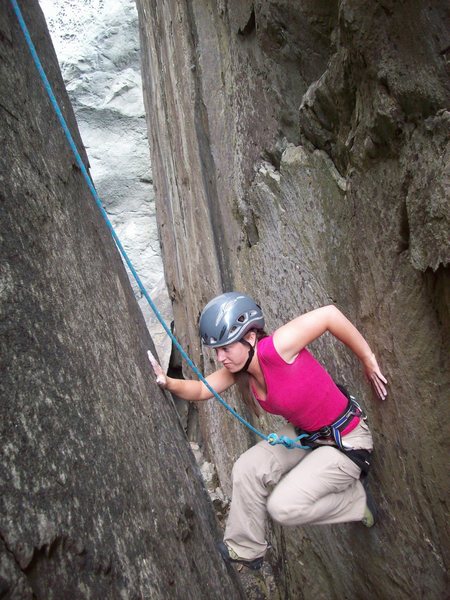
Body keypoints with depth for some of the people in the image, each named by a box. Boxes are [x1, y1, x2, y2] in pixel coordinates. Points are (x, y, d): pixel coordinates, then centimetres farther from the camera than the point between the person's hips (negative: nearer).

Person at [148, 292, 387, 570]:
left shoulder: (275, 349, -32)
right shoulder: (239, 366, -6)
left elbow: (329, 314, -30)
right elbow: (201, 390, -1)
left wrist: (369, 361, -21)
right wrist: (168, 382, -21)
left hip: (346, 441, -8)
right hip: (304, 433, 8)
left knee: (283, 506, -11)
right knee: (248, 469, -4)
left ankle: (357, 499, 12)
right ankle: (244, 550, 19)